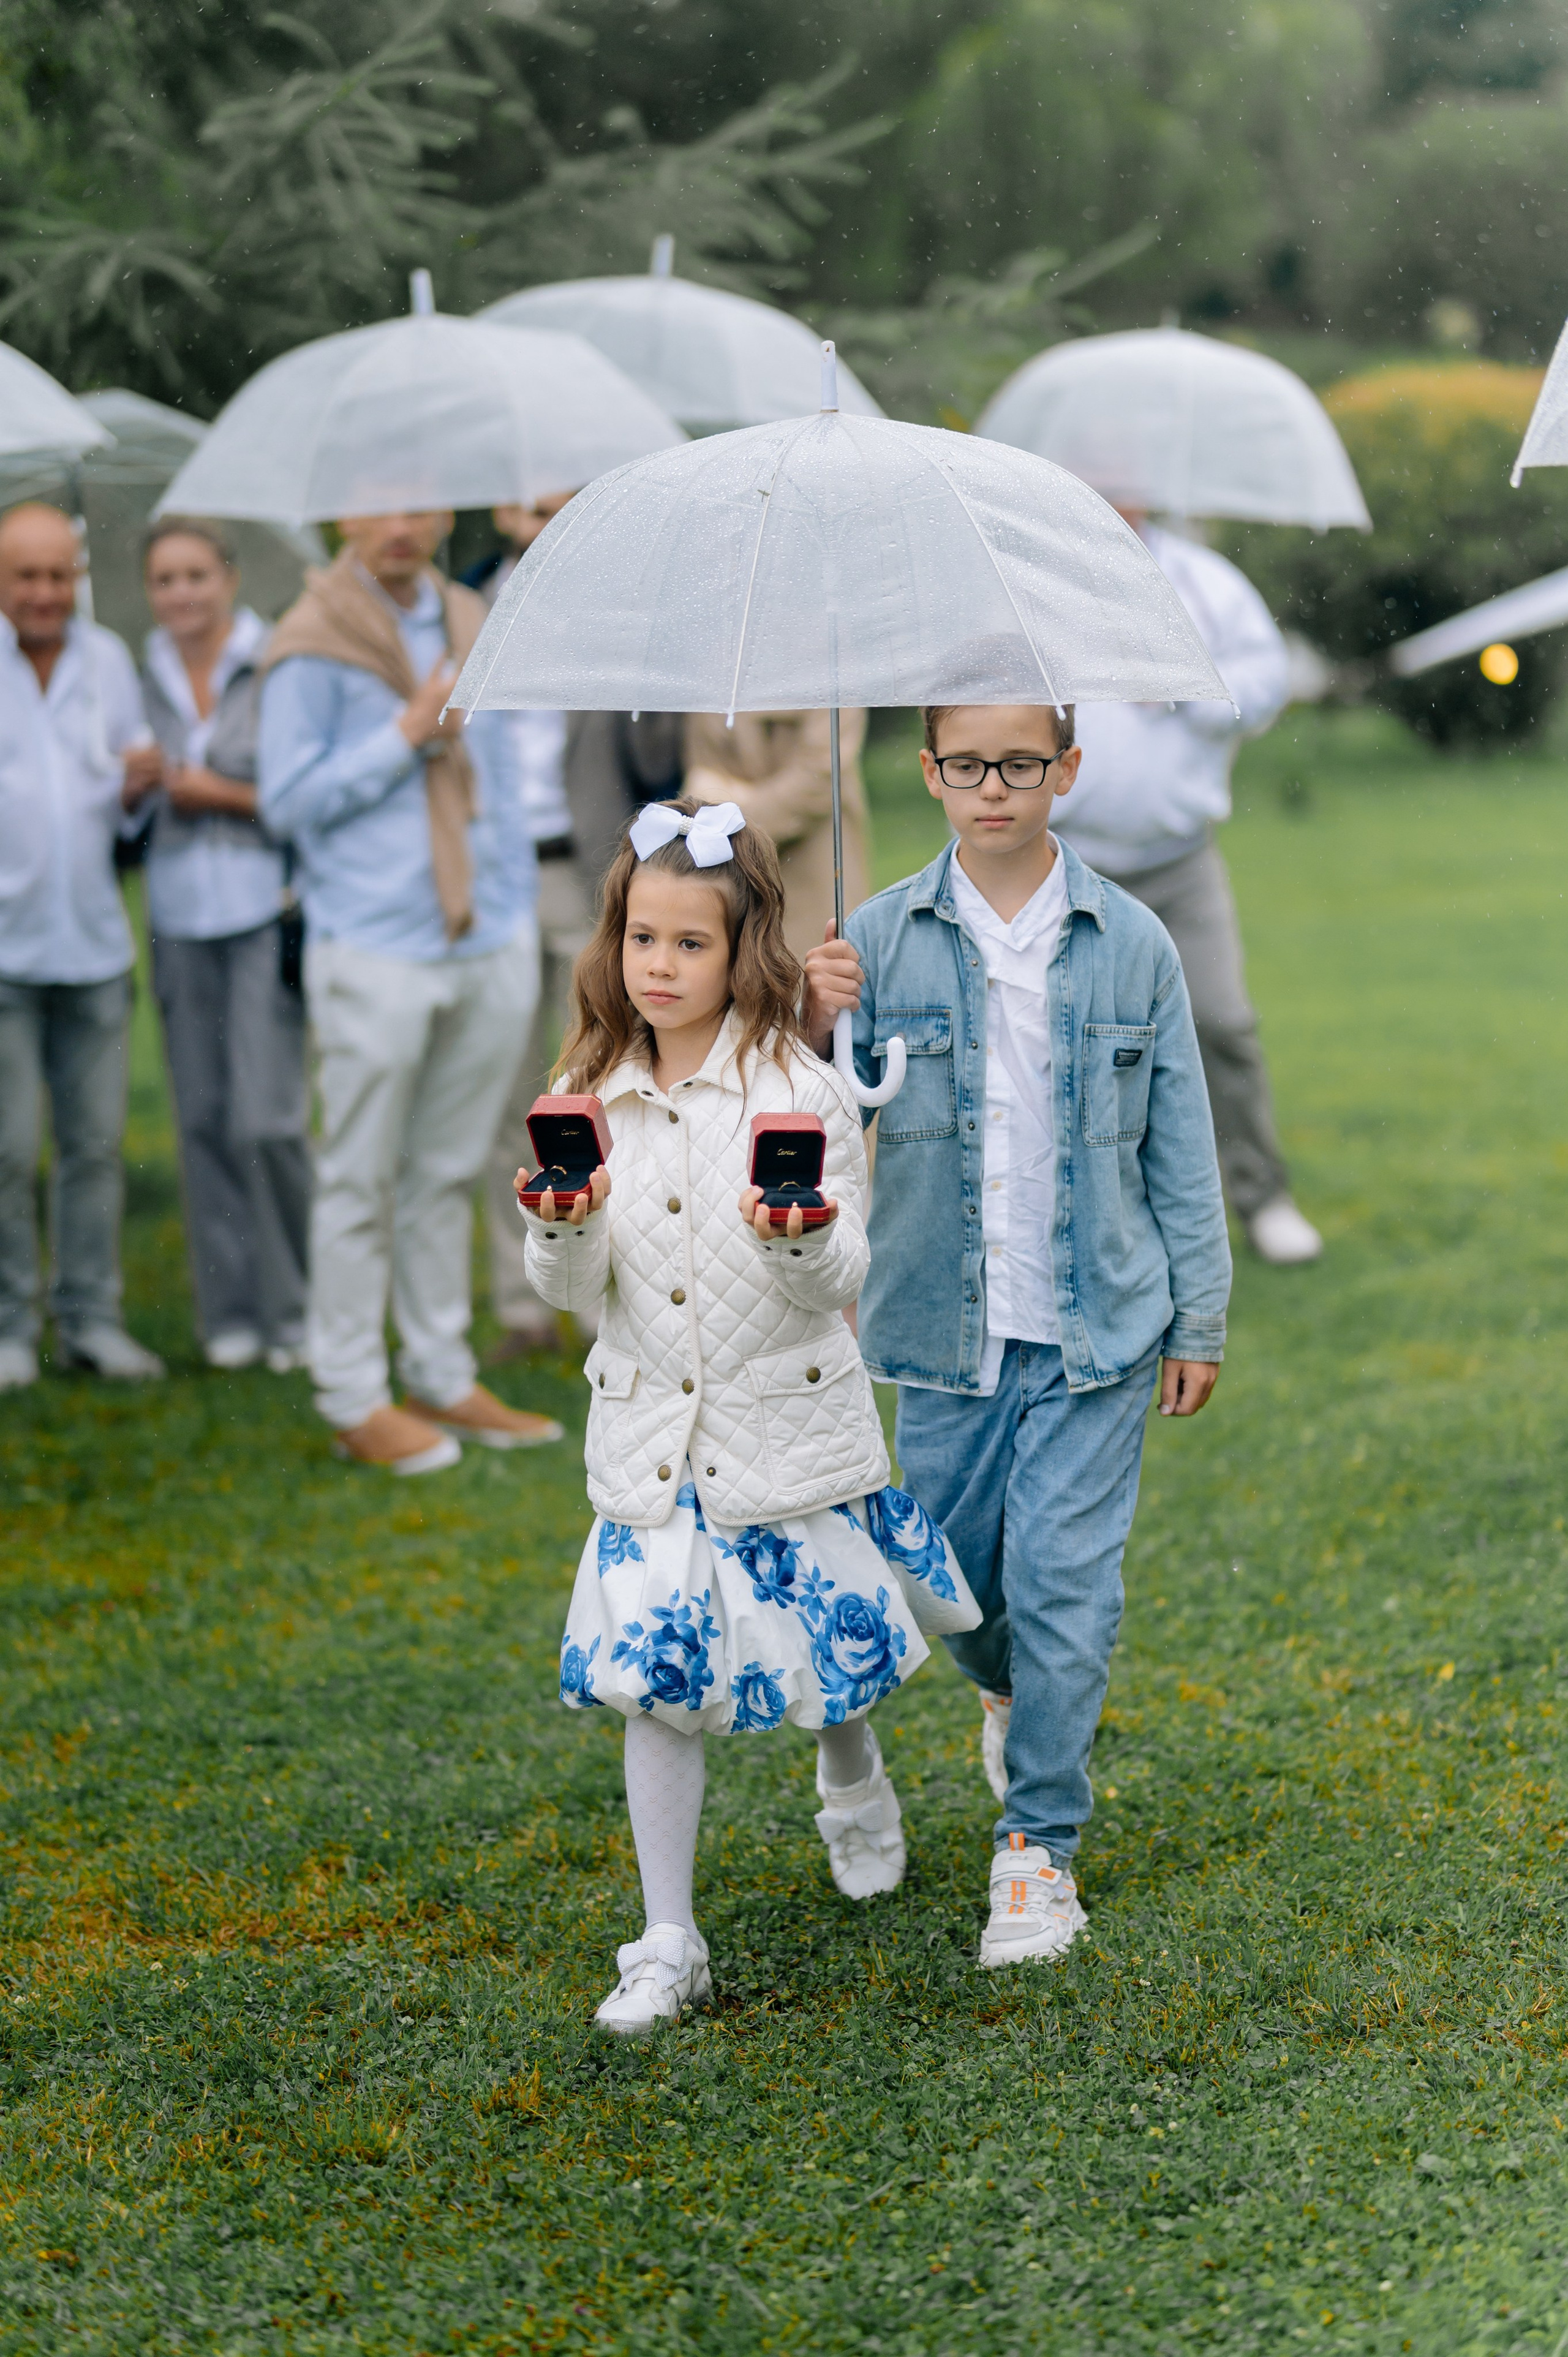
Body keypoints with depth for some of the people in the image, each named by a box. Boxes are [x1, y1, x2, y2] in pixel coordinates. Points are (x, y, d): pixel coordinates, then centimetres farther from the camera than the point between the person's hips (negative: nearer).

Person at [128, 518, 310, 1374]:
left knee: (267, 1119, -9)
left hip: (264, 911, -5)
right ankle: (233, 1311, 13)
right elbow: (127, 808, 20)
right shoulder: (143, 682, 11)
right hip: (180, 918, 5)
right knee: (204, 1120, 4)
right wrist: (130, 787, -2)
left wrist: (226, 796, -8)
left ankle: (298, 1304, 7)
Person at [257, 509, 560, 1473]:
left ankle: (443, 1378, 19)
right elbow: (288, 800, -9)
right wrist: (405, 735, -14)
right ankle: (355, 1399, 6)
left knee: (450, 1174, 11)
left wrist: (519, 918, 16)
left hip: (486, 952, 5)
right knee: (361, 1178, -1)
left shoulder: (474, 628, 13)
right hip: (375, 952, -5)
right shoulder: (315, 645, -5)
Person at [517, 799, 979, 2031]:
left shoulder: (800, 1090, -10)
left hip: (788, 1422, -2)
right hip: (648, 1434, 2)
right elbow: (571, 1287, 1)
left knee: (827, 1644, 12)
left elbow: (843, 1280, -11)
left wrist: (799, 1242, -33)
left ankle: (855, 1787, 47)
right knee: (656, 1679, 0)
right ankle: (669, 1946, 10)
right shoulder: (589, 1098, 1)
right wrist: (565, 1228, -20)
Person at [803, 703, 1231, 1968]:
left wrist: (1200, 1322, 6)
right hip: (946, 1322, 2)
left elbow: (1180, 1145, 4)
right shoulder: (882, 939, -2)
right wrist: (813, 1035, -23)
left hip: (1097, 1324, -1)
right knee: (956, 1569, 12)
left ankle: (1040, 1845, 8)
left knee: (1064, 1582, -4)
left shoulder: (1131, 944, -2)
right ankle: (1010, 1690, 47)